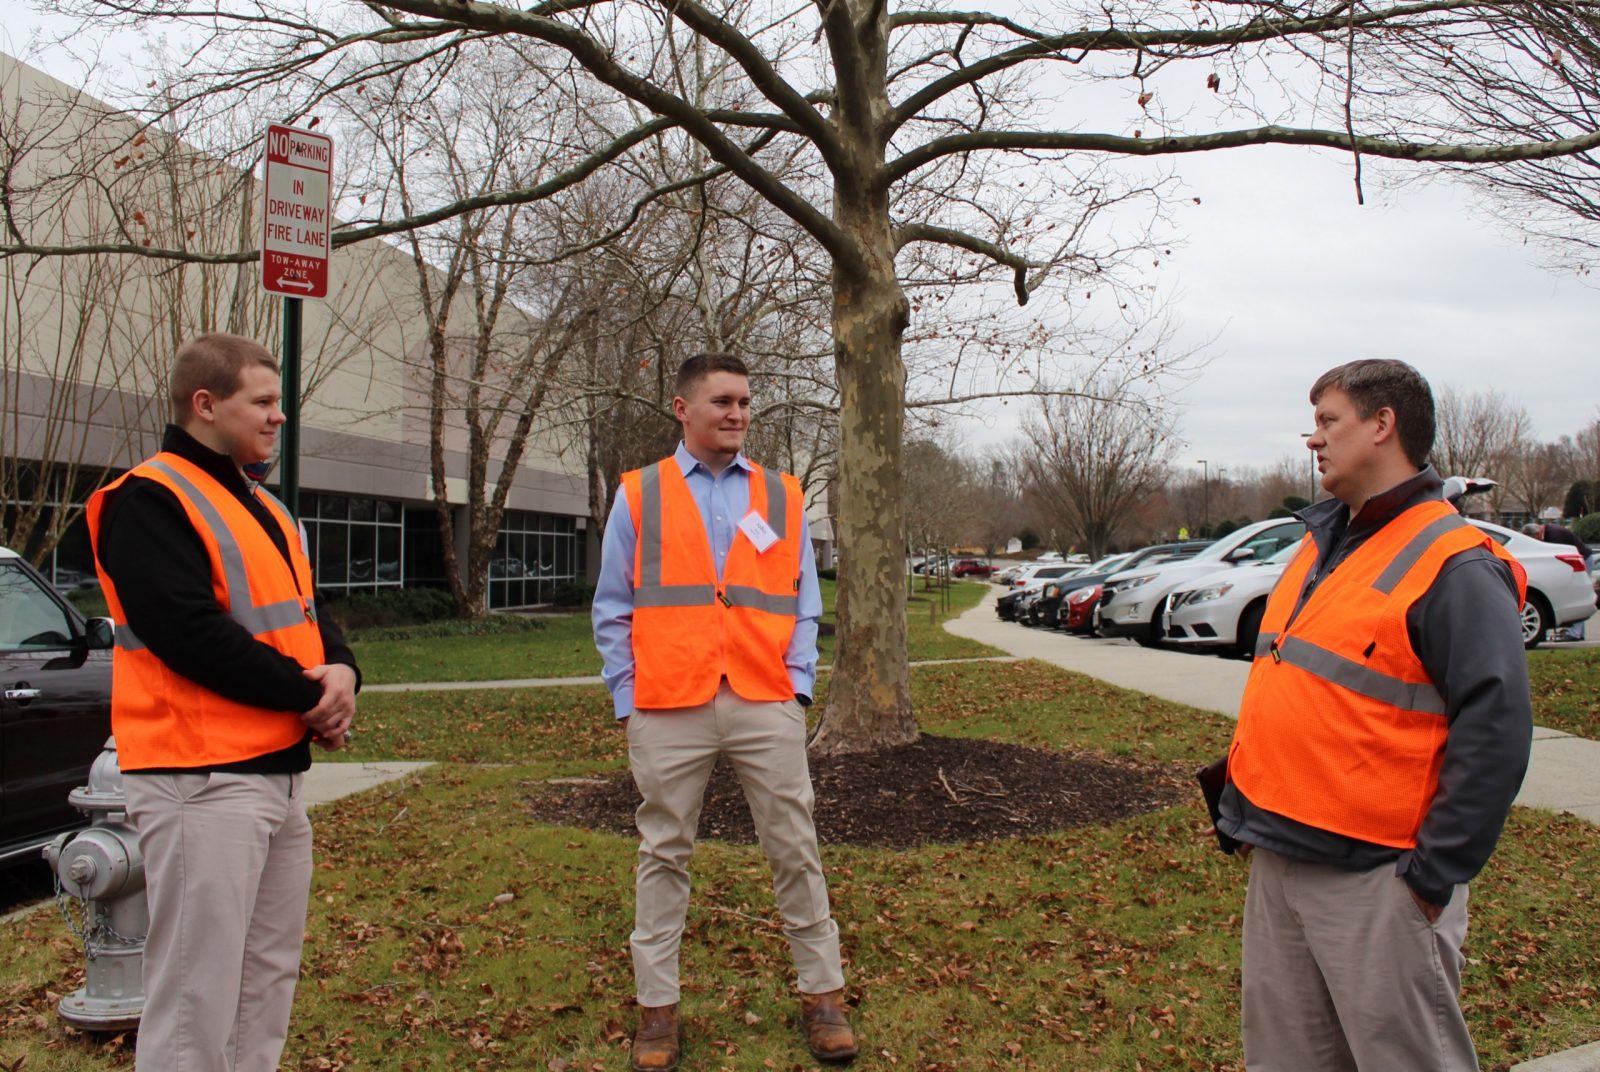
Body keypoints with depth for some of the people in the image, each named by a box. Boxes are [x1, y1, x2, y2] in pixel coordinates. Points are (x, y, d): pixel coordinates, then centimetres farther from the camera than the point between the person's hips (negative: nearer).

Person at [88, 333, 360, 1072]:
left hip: (281, 773, 9)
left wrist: (340, 671, -5)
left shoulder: (263, 509, 18)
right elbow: (191, 633, -21)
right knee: (195, 999, -4)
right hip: (201, 780, -9)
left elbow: (303, 613, 17)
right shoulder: (149, 502, -10)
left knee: (269, 982, 15)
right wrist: (310, 695, -15)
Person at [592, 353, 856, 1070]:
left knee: (795, 851, 5)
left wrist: (798, 684, 1)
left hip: (766, 706, 1)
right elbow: (613, 612, 7)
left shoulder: (781, 497, 11)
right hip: (667, 712, -1)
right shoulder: (639, 496, 6)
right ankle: (657, 1009, 19)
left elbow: (803, 606, 12)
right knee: (664, 856, 8)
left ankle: (823, 995, 19)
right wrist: (628, 699, 0)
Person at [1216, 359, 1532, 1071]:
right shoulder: (1321, 543, 13)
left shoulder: (1453, 567, -14)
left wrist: (1436, 874, -18)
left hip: (1376, 880, -8)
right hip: (1277, 863, 8)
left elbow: (1494, 732, -19)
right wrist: (1238, 801, 16)